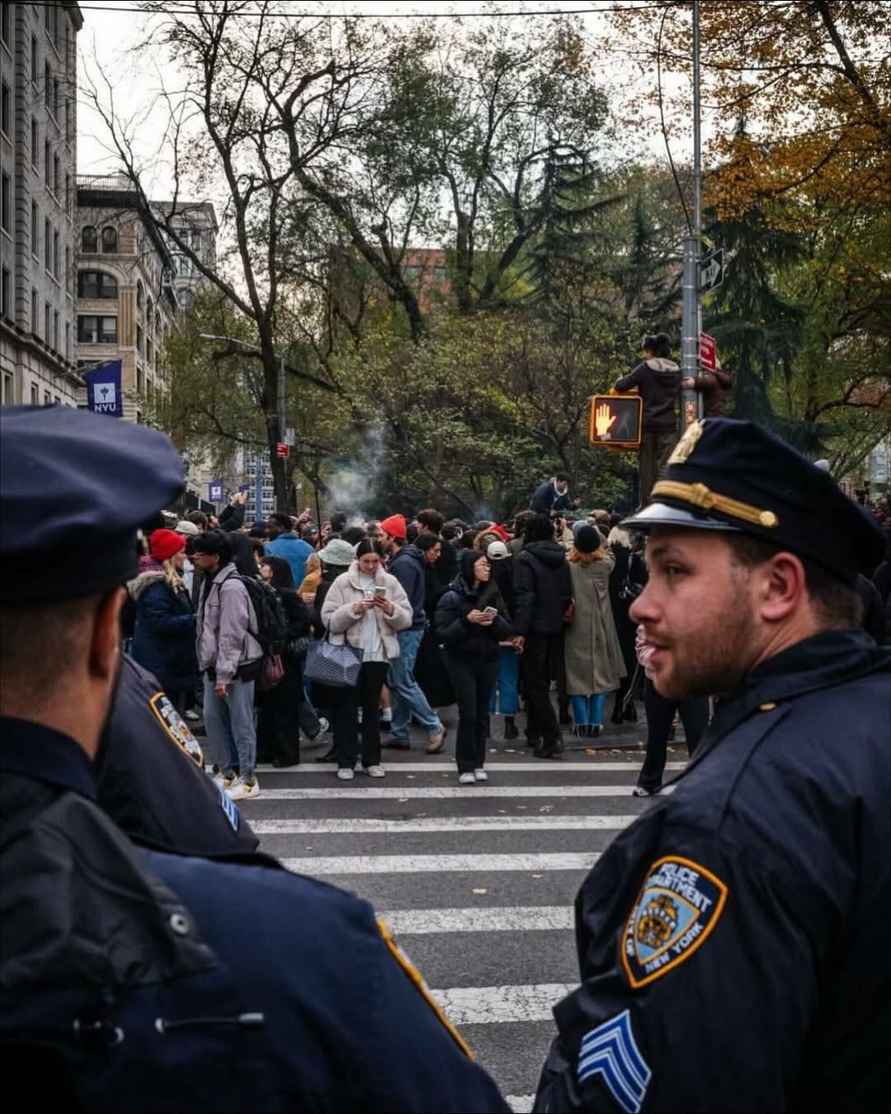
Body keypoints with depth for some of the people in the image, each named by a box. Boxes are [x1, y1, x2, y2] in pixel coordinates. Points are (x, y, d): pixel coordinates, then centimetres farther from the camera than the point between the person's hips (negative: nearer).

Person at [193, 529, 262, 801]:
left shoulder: (231, 587, -18)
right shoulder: (209, 582, 10)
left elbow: (231, 635, -21)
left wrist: (224, 675, -21)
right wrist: (211, 668, 14)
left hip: (237, 666, -9)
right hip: (213, 666, 9)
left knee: (241, 723, -1)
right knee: (213, 718, 12)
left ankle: (247, 779, 8)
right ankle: (228, 772, 24)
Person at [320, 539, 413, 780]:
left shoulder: (390, 582, 3)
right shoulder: (343, 582, -3)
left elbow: (406, 619, 0)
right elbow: (329, 620, -9)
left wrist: (391, 610, -19)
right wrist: (353, 610, -21)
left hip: (378, 654, 2)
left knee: (372, 708, 12)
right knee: (347, 708, 3)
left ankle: (372, 759, 20)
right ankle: (346, 761, 9)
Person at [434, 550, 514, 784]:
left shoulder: (493, 594, 6)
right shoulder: (452, 597, -6)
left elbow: (507, 631, 6)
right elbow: (442, 633, -11)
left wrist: (494, 621, -14)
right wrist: (466, 621, -21)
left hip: (488, 660, 4)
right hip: (462, 661, -4)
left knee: (482, 713, 4)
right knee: (468, 713, -8)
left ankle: (478, 763, 14)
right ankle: (465, 767, -1)